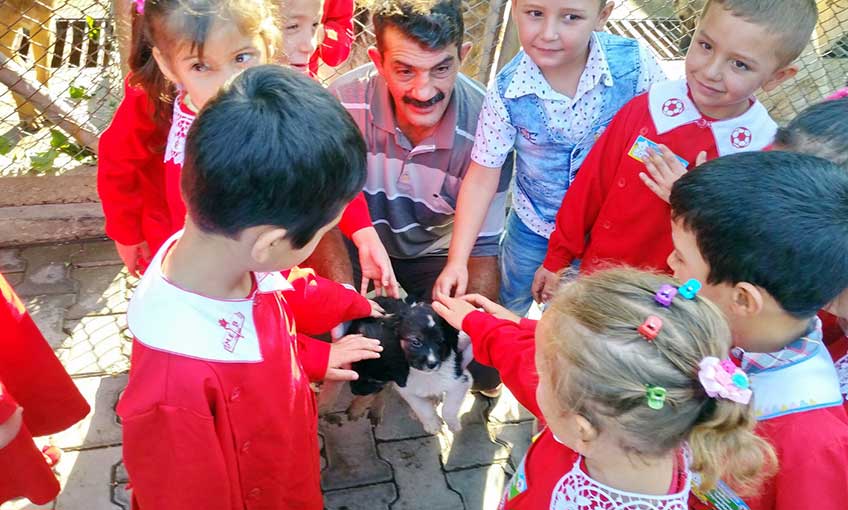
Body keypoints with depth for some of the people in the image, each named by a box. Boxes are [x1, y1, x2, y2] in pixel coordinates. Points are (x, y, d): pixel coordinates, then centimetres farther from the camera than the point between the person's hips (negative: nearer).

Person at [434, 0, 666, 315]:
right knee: (510, 312, 24)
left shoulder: (635, 64, -25)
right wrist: (457, 261, -21)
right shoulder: (506, 92, -24)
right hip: (533, 227, 1)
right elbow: (482, 178, -16)